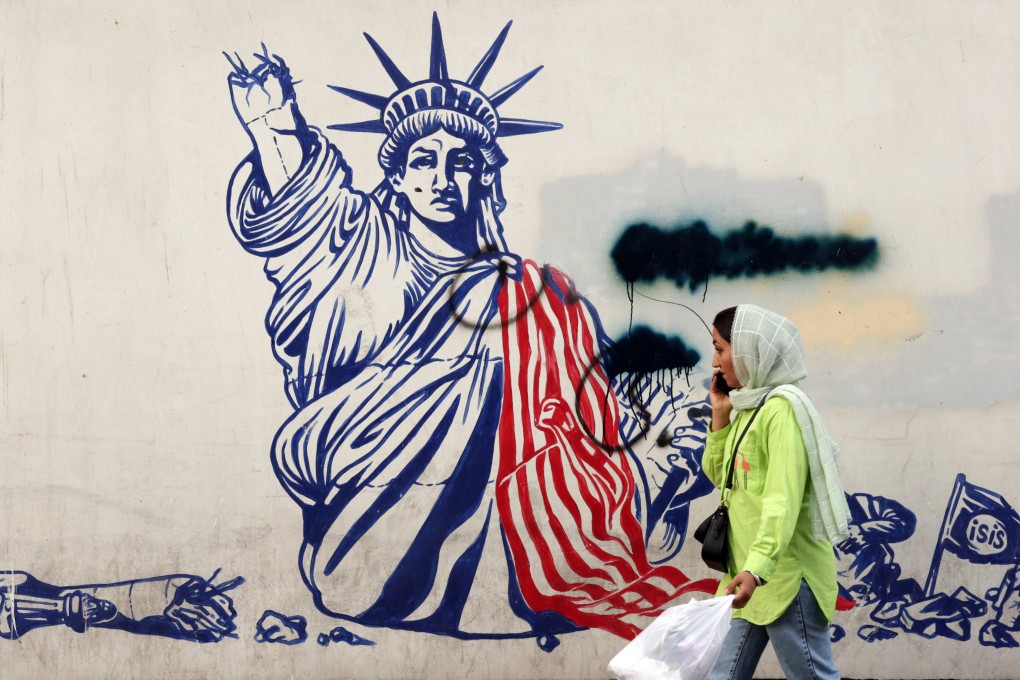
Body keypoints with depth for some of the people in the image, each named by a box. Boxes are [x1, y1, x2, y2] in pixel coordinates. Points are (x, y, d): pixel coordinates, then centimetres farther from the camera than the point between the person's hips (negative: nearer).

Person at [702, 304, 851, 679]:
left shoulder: (783, 407, -15)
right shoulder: (749, 407, 13)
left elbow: (783, 500, -24)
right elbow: (719, 476, 20)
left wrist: (757, 568, -35)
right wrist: (720, 415, 8)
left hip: (786, 574, -9)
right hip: (752, 572, 9)